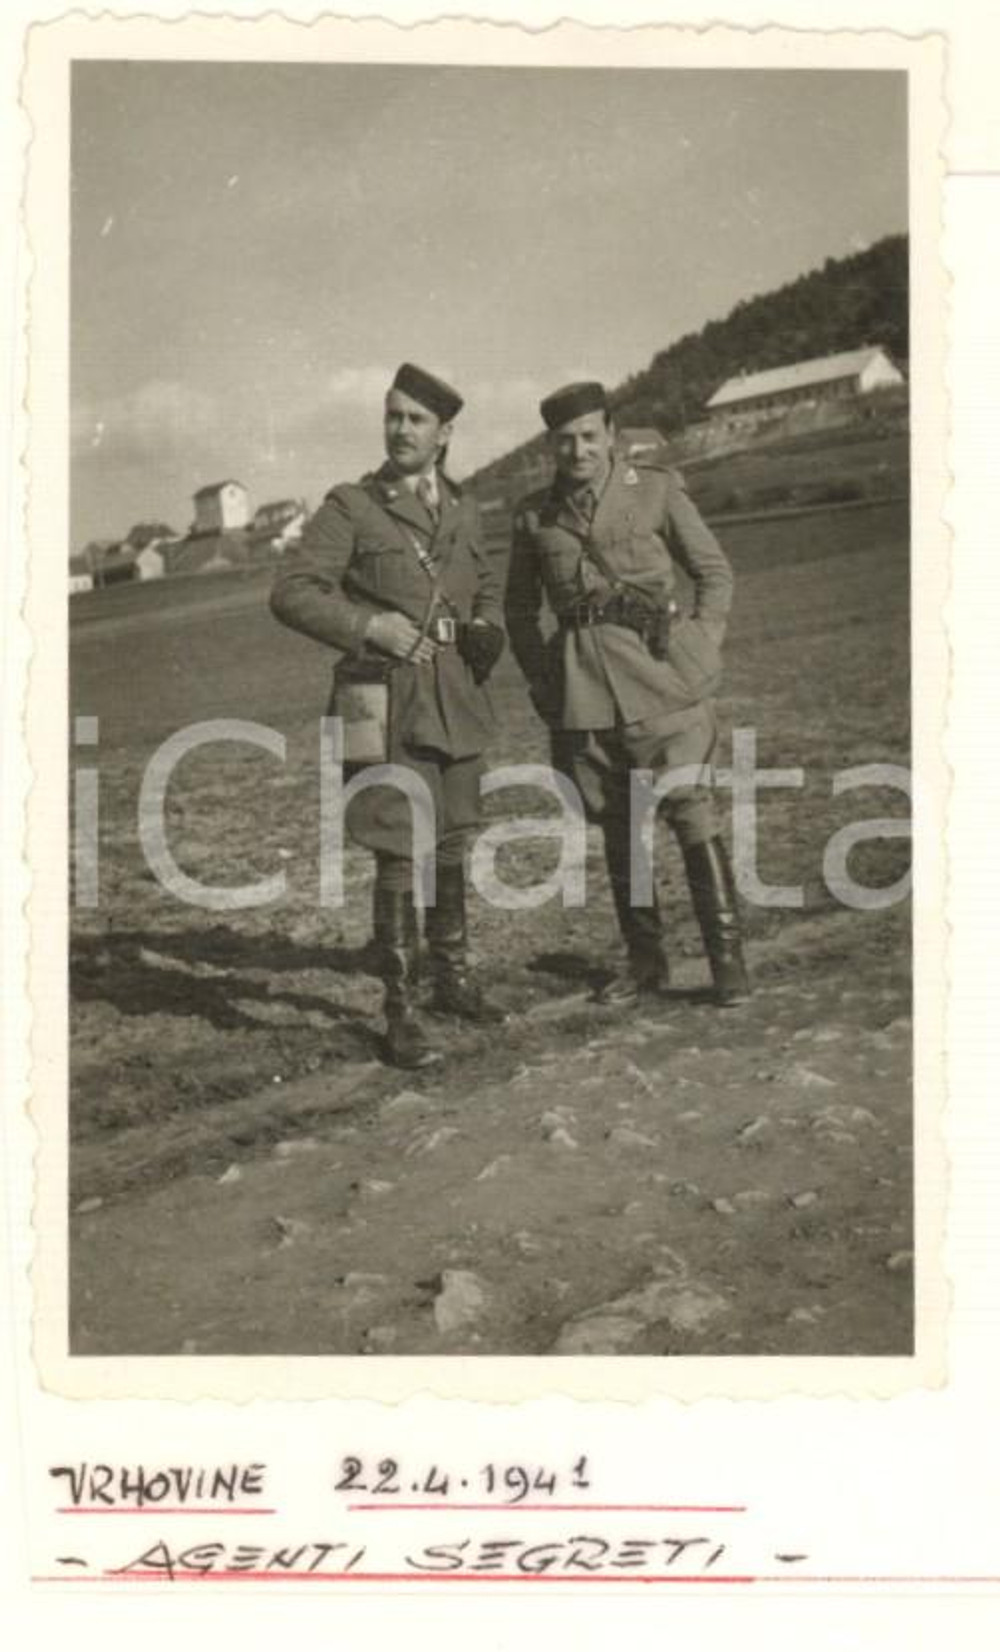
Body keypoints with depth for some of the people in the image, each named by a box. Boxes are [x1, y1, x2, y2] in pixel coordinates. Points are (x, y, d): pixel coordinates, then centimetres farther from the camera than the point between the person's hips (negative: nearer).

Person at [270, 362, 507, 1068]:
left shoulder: (463, 511, 12)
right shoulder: (350, 507, -3)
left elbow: (488, 584, 29)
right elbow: (291, 593, -9)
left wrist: (488, 631, 8)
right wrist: (367, 625, -21)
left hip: (457, 704, 5)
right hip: (388, 705, -5)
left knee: (451, 847, 15)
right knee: (400, 857, -7)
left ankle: (453, 977, 31)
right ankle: (401, 1011, 2)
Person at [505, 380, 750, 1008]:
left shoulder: (657, 490, 3)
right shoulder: (536, 514, 10)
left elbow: (716, 573, 7)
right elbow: (521, 609, 21)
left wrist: (699, 652, -4)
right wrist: (542, 679, 10)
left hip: (658, 670, -3)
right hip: (583, 687, 3)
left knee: (692, 811, -10)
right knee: (617, 825, 8)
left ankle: (728, 957, -3)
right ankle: (646, 960, 20)